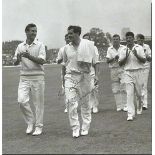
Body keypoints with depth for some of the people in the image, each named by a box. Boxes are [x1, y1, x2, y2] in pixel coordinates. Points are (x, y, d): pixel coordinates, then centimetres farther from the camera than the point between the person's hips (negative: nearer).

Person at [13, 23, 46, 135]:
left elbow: (42, 61, -11)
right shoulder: (20, 46, 10)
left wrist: (29, 56, -24)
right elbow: (15, 63, 10)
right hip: (24, 77, 3)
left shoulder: (40, 45, 0)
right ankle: (30, 122, 12)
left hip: (37, 77, -2)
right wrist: (18, 58, -13)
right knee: (21, 100, -9)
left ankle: (39, 126, 14)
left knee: (38, 103, 1)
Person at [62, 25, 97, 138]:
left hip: (84, 76, -2)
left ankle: (85, 128, 22)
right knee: (71, 102, -11)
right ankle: (75, 128, -4)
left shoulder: (88, 44, -4)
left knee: (85, 103, 8)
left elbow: (93, 62, 0)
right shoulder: (67, 48, 6)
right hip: (70, 77, 2)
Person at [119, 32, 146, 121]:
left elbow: (144, 60, -4)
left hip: (138, 72, -1)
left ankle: (140, 106, 39)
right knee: (130, 93, -7)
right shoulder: (124, 50, 7)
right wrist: (126, 56, -11)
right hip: (128, 73, 1)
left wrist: (136, 55, -19)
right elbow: (120, 63, 5)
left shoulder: (139, 48, 1)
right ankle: (131, 114, -8)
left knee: (139, 93, 8)